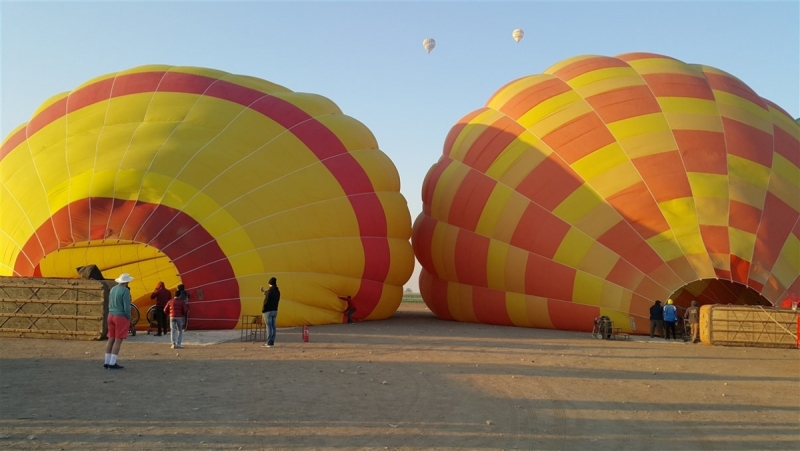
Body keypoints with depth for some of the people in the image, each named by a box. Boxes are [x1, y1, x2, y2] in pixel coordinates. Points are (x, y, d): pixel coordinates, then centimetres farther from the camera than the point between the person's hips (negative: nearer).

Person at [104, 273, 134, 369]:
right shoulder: (125, 291, -16)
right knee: (118, 341, -4)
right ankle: (112, 363, -5)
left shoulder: (113, 289, 10)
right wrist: (128, 319, -8)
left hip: (111, 316, 8)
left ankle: (107, 362, 12)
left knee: (111, 340, 11)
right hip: (121, 318, -8)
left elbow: (110, 304, 15)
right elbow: (127, 306, -19)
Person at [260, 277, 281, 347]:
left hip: (268, 311, -7)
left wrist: (263, 310, -5)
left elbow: (266, 301, -17)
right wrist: (265, 292, 29)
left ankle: (269, 343, -7)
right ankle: (272, 342, 12)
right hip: (275, 310, 7)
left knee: (269, 326, -6)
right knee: (273, 326, 9)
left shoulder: (269, 291, -16)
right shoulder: (277, 291, 8)